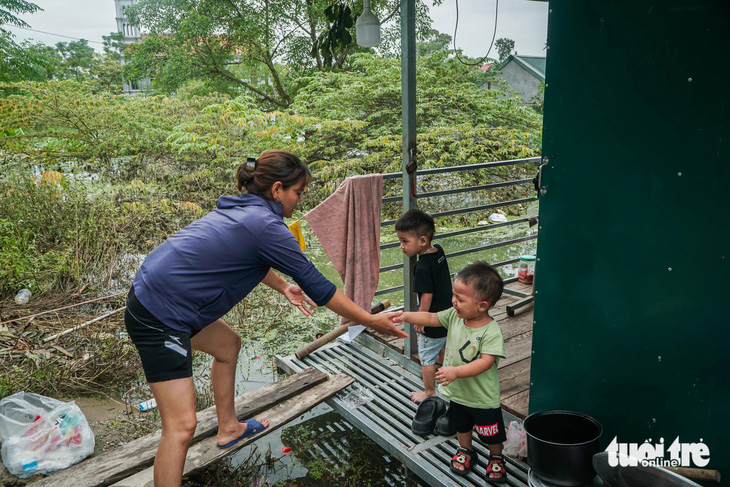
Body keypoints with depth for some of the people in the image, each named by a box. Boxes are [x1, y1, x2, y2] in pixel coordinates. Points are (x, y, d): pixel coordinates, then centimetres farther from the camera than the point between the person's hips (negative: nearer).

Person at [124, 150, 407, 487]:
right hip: (159, 316, -10)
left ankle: (228, 428, 45)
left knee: (227, 345, 28)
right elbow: (318, 287, -13)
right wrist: (372, 321, -3)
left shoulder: (240, 210, 8)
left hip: (156, 293, 10)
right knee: (182, 426, -8)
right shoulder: (266, 227, -18)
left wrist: (283, 287, 32)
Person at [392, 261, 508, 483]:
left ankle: (496, 458, 46)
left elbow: (485, 362, -35)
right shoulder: (454, 316, -13)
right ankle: (465, 451, 54)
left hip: (483, 398, -5)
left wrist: (456, 371, -43)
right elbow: (431, 318, -2)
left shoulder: (491, 332, -30)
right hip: (457, 392, 5)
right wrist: (406, 316, -14)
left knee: (492, 434, 19)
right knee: (461, 425, 29)